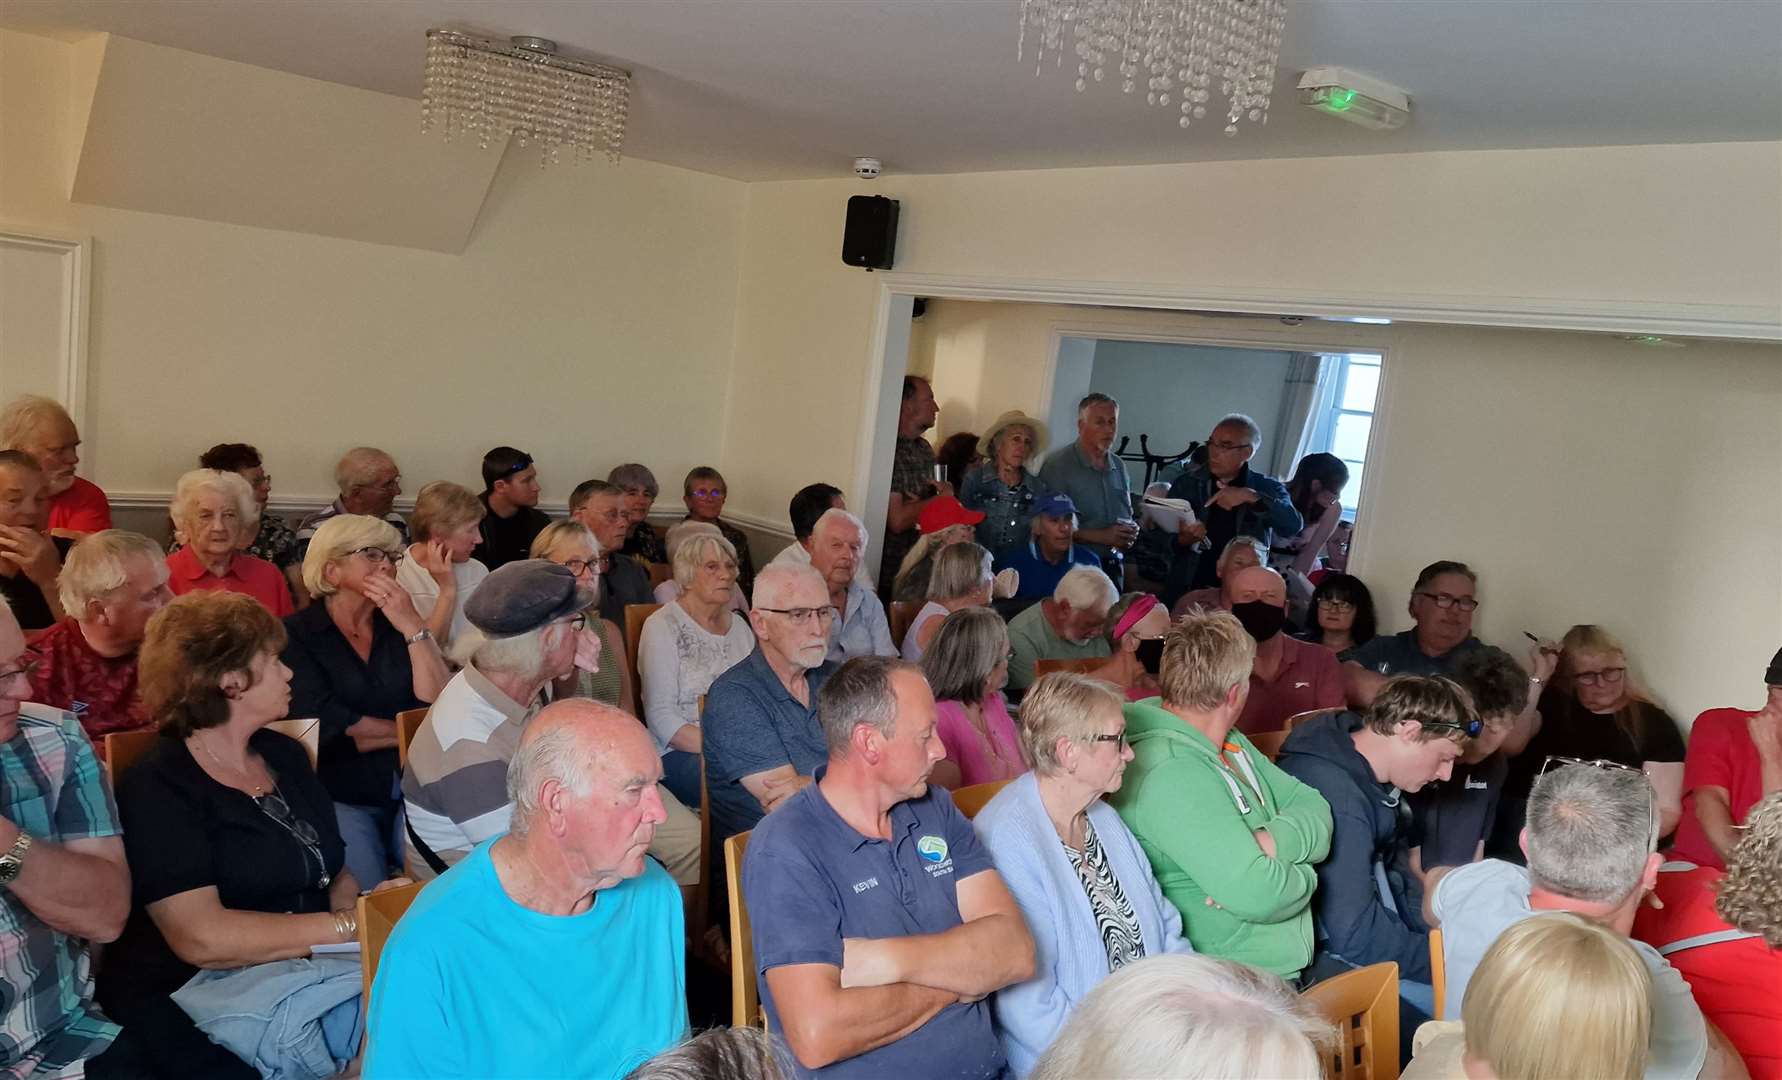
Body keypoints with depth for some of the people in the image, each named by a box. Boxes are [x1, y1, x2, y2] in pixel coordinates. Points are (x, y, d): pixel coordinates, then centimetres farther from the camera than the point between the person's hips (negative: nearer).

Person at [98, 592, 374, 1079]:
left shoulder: (285, 755, 13)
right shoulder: (156, 790, -10)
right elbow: (201, 938, -20)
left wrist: (358, 903, -9)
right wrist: (348, 926, -20)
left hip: (306, 974, 7)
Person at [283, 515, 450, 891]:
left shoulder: (399, 626, 11)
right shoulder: (295, 635, -1)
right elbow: (333, 729, -10)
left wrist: (414, 628, -11)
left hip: (410, 788, 3)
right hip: (340, 796, -3)